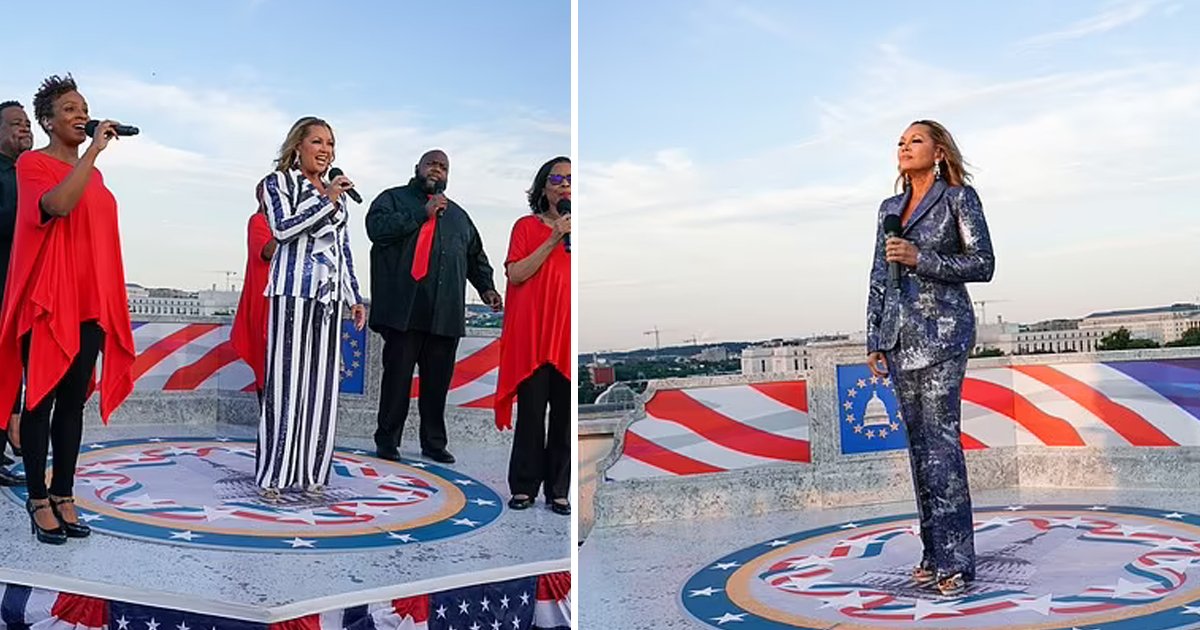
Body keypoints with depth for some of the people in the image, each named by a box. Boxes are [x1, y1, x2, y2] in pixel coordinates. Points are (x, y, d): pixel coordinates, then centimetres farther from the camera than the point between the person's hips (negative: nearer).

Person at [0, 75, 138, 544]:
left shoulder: (92, 173, 17)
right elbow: (59, 204, -24)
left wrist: (110, 301, 16)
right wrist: (94, 150, -19)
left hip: (90, 302, 6)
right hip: (47, 301, -6)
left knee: (74, 401, 8)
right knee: (41, 399, 0)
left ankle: (64, 495, 15)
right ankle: (39, 500, 7)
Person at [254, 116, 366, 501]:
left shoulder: (336, 191, 19)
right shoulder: (278, 182, 5)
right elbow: (282, 228, -12)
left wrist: (354, 297, 16)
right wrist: (325, 200, -11)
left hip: (328, 296, 5)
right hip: (293, 292, -5)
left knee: (322, 382, 3)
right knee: (286, 380, -6)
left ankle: (311, 474, 9)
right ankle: (273, 475, 0)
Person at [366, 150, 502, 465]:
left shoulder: (458, 214, 26)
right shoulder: (394, 198, 11)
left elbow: (476, 254, 30)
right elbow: (377, 227, -9)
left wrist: (485, 286, 14)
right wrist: (423, 213, -8)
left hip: (445, 313, 4)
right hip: (405, 309, -4)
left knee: (438, 380, 4)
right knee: (397, 376, -1)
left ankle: (434, 442, 14)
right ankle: (387, 440, 10)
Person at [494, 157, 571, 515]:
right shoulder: (527, 226, 7)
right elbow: (515, 274, -7)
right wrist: (552, 242, -11)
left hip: (569, 337, 2)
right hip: (533, 335, -2)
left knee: (565, 415, 3)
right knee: (531, 413, 0)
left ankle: (559, 490, 12)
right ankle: (523, 486, 12)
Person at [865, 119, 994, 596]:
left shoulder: (959, 197, 2)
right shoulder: (889, 208, 17)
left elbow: (982, 264, -4)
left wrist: (920, 258, -14)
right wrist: (874, 341, 13)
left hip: (942, 330, -6)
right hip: (899, 335, 6)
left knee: (940, 440, -11)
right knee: (919, 443, 7)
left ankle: (954, 561, -5)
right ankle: (933, 552, 14)